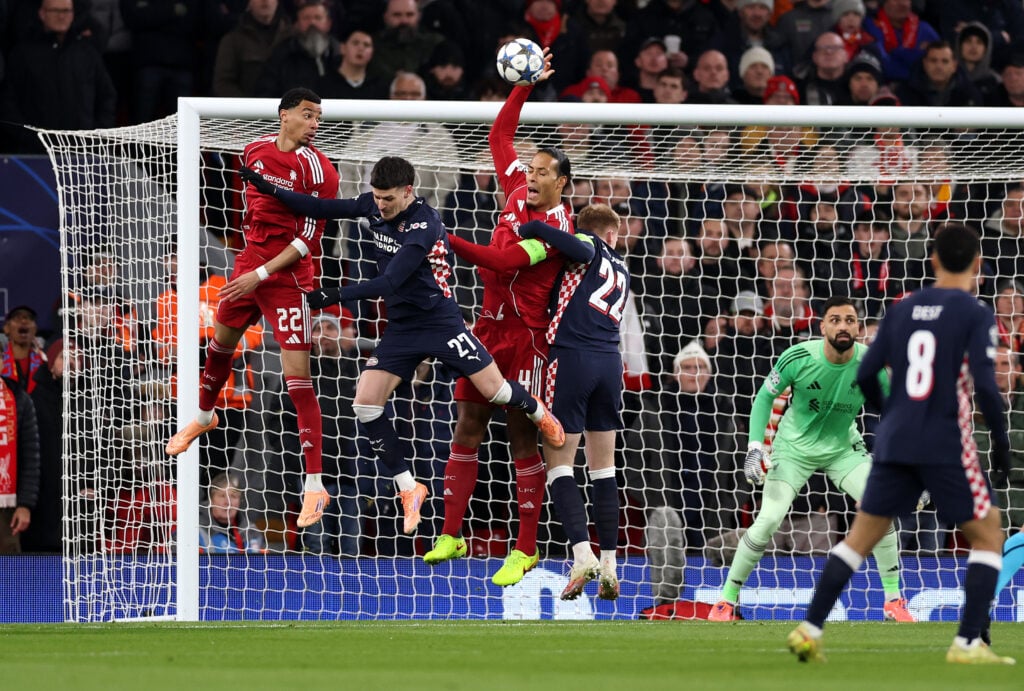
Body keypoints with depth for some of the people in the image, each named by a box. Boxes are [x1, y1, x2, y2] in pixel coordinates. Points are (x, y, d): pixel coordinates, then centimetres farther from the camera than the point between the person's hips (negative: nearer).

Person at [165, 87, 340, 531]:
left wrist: (262, 273, -21)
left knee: (298, 378, -12)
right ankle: (204, 417, 59)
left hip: (287, 277, -7)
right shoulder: (256, 150, 2)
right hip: (249, 264, 7)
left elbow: (310, 238, -17)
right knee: (221, 344, 27)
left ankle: (315, 486, -10)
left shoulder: (317, 169, -16)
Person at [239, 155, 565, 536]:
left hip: (440, 321, -6)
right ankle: (408, 488, 4)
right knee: (365, 404, -7)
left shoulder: (424, 226, -26)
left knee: (494, 390, -4)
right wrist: (273, 191, -3)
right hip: (401, 326, 6)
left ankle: (537, 411, 34)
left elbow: (390, 282, -31)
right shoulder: (375, 205, -4)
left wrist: (337, 296, -36)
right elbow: (325, 209, 6)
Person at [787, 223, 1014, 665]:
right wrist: (1001, 441, -2)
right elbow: (984, 385, -15)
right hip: (947, 446, -5)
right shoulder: (975, 315, -6)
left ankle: (809, 630, 5)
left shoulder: (903, 309, 9)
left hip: (895, 443, 5)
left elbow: (866, 375, 8)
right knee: (987, 536, 8)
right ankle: (968, 643, -2)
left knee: (860, 537, 12)